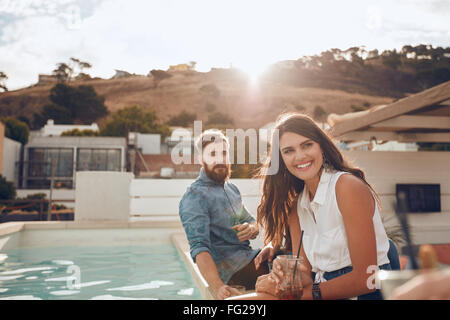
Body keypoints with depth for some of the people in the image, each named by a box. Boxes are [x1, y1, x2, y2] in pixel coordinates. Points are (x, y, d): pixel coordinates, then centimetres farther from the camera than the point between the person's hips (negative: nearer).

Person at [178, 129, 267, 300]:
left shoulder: (231, 188, 15)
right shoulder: (194, 198, -12)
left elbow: (252, 221, 18)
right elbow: (199, 248, -23)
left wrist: (251, 229, -8)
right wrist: (218, 287, -38)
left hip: (249, 254, 8)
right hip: (230, 267, -8)